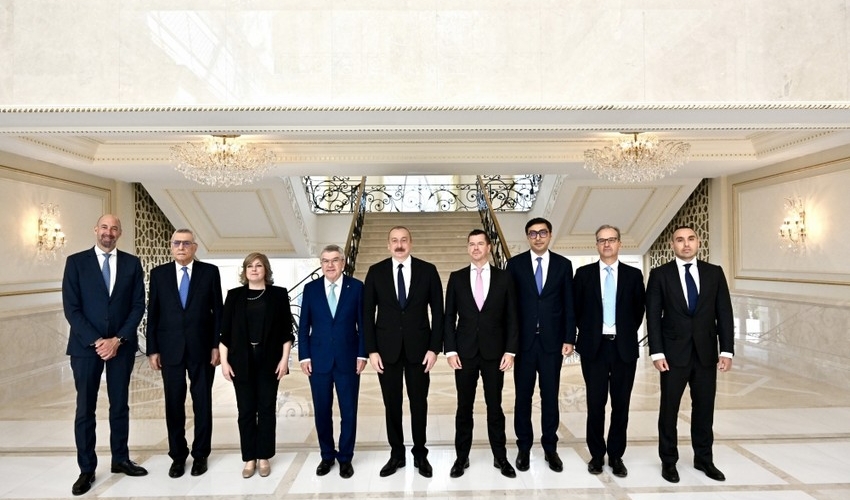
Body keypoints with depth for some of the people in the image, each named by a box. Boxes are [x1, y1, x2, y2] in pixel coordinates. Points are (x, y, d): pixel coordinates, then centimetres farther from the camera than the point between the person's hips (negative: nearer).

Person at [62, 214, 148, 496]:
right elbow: (71, 308, -6)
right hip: (85, 346, -1)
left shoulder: (132, 263, 3)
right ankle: (87, 468, 20)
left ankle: (120, 459, 26)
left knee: (120, 405, 12)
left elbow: (138, 306, 0)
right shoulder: (75, 262, -1)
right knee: (85, 409, 7)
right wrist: (96, 341, -14)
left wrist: (117, 339, -10)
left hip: (122, 345, 1)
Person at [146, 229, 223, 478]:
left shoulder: (210, 271, -1)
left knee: (202, 403, 8)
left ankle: (200, 454, 22)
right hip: (170, 349, 1)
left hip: (202, 348, -1)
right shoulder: (159, 273, 4)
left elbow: (218, 311, -1)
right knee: (174, 404, 9)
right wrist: (152, 349, 0)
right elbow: (153, 313, 4)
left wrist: (217, 345, -5)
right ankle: (178, 455, 25)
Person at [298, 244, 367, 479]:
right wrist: (304, 356, -2)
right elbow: (303, 326, 4)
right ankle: (327, 455, 30)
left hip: (348, 359, -1)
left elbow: (363, 323, -1)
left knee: (348, 411, 7)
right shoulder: (310, 288, 3)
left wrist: (362, 354, -5)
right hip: (319, 359, 1)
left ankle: (345, 457, 24)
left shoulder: (356, 287, -1)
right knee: (322, 411, 11)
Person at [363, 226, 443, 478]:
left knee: (419, 402, 10)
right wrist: (371, 349, -5)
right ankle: (396, 454, 28)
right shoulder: (376, 272, 0)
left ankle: (420, 454, 28)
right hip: (387, 347, 1)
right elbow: (368, 313, 0)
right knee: (392, 403, 10)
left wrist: (434, 347, -7)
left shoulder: (428, 270, -2)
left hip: (418, 347, 0)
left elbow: (437, 311, -1)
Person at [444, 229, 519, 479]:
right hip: (465, 352, 1)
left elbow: (511, 317, 1)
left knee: (495, 406, 10)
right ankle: (462, 457, 24)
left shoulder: (504, 277, 2)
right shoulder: (457, 278, 3)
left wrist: (510, 350, -5)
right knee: (464, 407, 10)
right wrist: (450, 350, -5)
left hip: (494, 352, 0)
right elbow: (449, 317, 2)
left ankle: (500, 457, 25)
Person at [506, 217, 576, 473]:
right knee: (523, 395, 8)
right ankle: (524, 448, 22)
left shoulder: (563, 264, 3)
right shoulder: (515, 263, 1)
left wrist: (569, 338, -2)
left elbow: (569, 304, 3)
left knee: (550, 396, 9)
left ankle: (550, 448, 24)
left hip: (552, 340, 1)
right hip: (524, 340, 0)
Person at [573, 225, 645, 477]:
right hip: (594, 347, -1)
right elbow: (576, 308, 7)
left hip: (624, 347, 1)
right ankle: (597, 454, 20)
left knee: (621, 404, 8)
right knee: (596, 403, 5)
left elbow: (639, 310, 10)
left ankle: (616, 455, 22)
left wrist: (627, 334, 5)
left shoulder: (633, 274, 4)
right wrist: (587, 333, 4)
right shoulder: (584, 273, 2)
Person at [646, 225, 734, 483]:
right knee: (669, 409, 7)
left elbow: (724, 313, 4)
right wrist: (657, 352, -11)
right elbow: (653, 316, -5)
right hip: (674, 353, -2)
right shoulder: (660, 274, -3)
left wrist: (727, 350, -2)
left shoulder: (714, 272, 5)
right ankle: (669, 461, 22)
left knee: (704, 408, 13)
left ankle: (704, 459, 31)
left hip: (706, 353, 2)